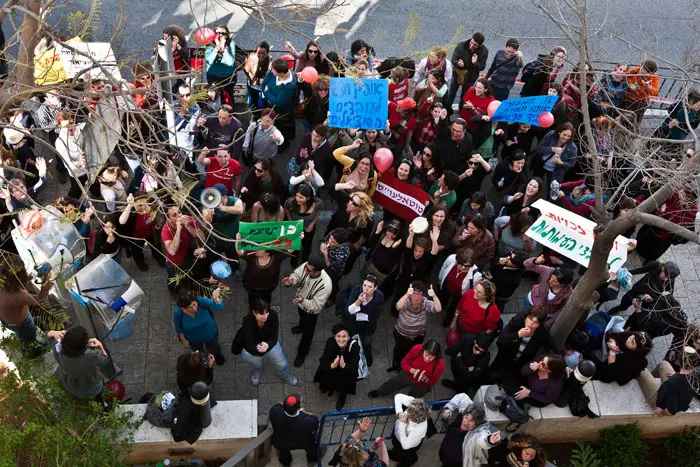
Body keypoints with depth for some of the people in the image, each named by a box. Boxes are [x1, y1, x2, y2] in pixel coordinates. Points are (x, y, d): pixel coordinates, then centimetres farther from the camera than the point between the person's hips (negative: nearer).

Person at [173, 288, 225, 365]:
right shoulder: (178, 312, -35)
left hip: (210, 333, 0)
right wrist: (183, 340, -1)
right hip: (194, 339, 0)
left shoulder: (200, 301, -39)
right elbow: (178, 327, -14)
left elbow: (219, 307, -50)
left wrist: (216, 299, -72)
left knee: (215, 352, 28)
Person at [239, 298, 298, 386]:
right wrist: (257, 348, -57)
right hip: (253, 345, 1)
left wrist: (267, 345, -50)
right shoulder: (247, 320, -34)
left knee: (281, 364, 1)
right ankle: (256, 372, 21)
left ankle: (287, 375, 37)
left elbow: (273, 338, -27)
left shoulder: (273, 315, -30)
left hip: (269, 342, -1)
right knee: (246, 355, -15)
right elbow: (249, 343, -34)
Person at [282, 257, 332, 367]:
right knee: (301, 316, 38)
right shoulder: (306, 266, -32)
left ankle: (302, 352, 50)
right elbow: (296, 275, -15)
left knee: (307, 331, 22)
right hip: (301, 302, 5)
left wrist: (303, 301, -54)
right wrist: (290, 281, -38)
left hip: (311, 310, -5)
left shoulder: (325, 285, -46)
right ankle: (301, 326, 74)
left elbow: (316, 306, -37)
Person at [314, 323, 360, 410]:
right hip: (332, 365, 1)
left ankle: (342, 395, 15)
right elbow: (324, 362, -30)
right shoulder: (330, 342, -30)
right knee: (324, 370, -14)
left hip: (347, 368, -1)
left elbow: (354, 368, -35)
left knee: (348, 376, -17)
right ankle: (329, 386, 19)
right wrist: (332, 365, -52)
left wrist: (344, 365, -55)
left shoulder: (354, 346, -33)